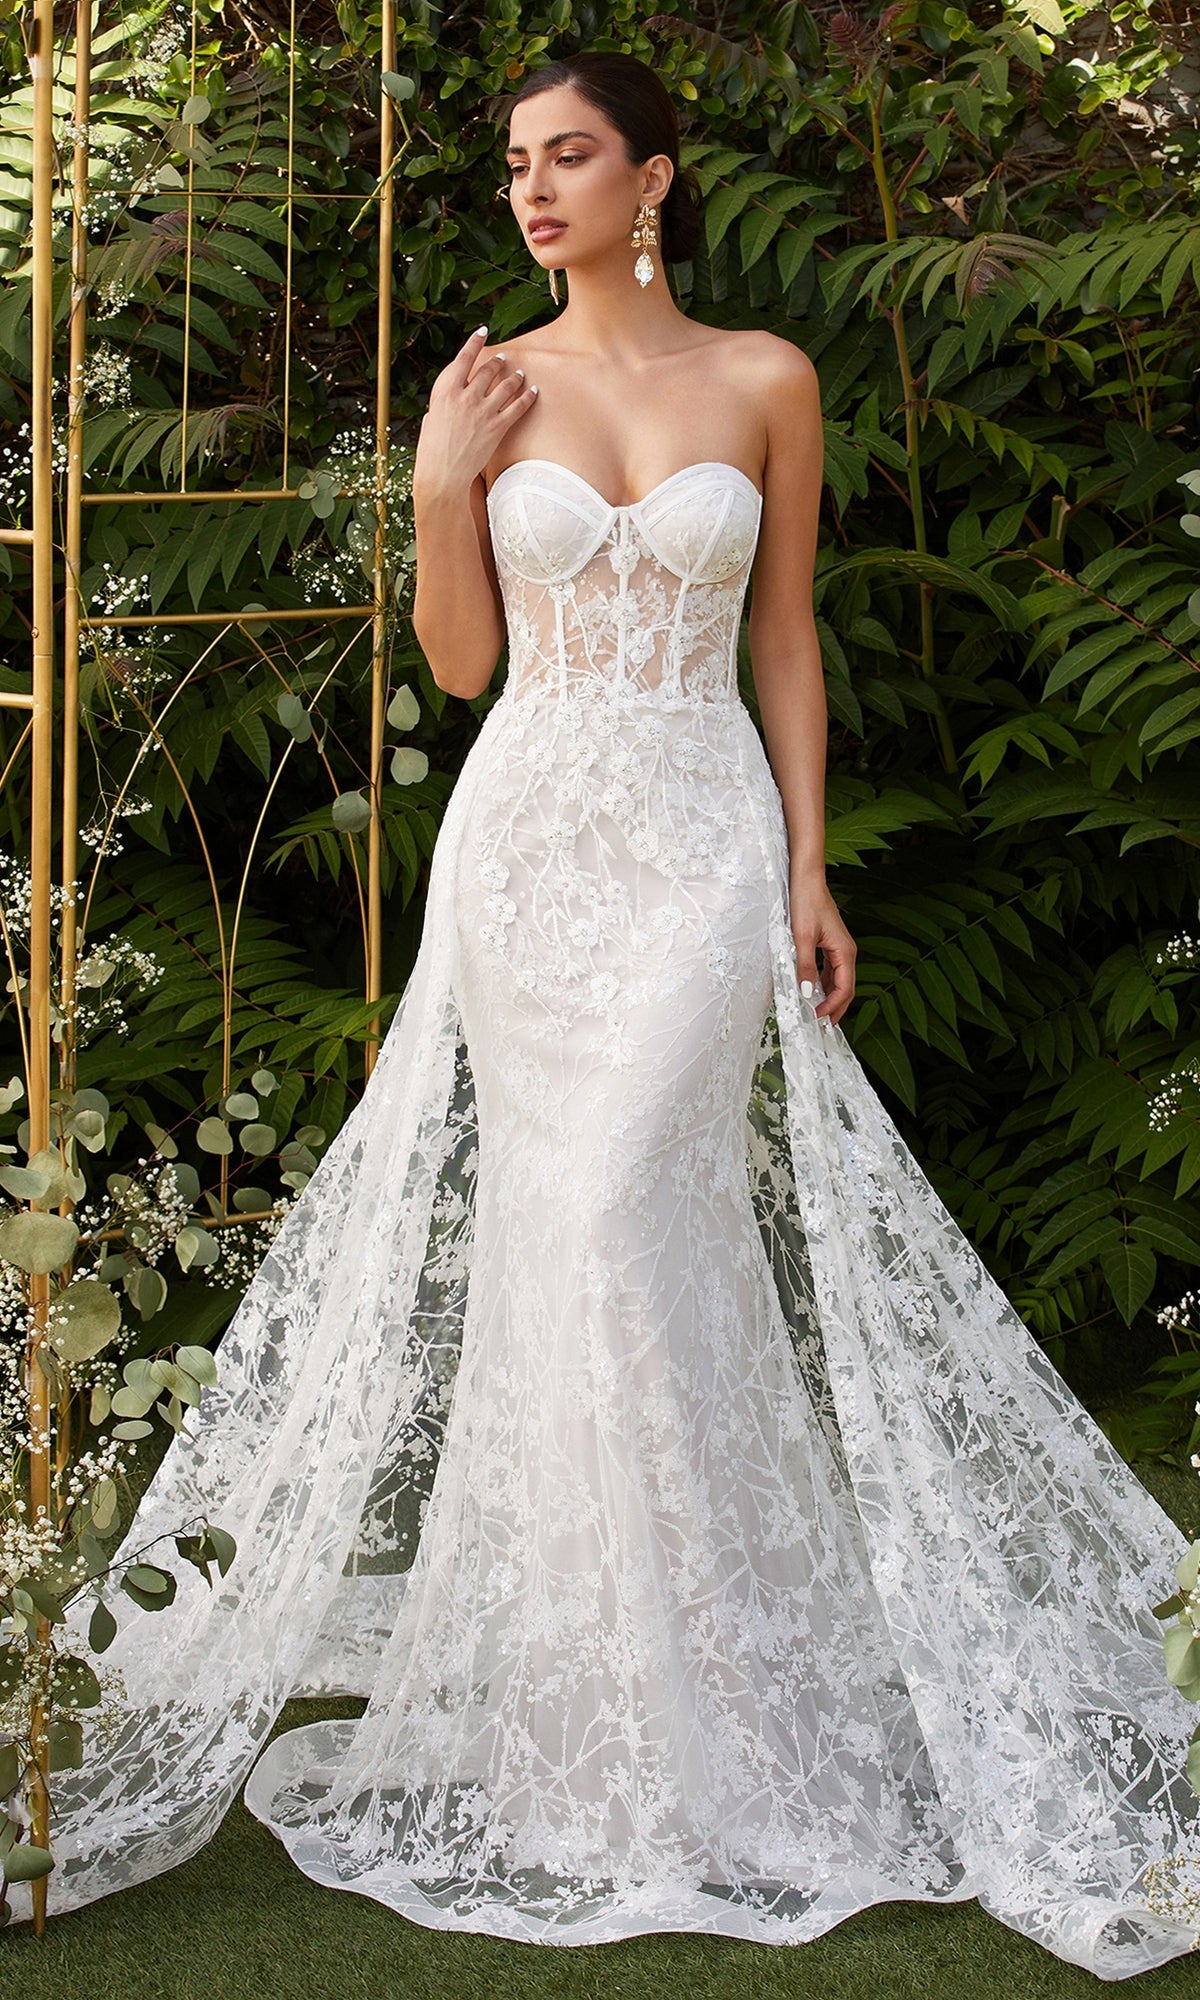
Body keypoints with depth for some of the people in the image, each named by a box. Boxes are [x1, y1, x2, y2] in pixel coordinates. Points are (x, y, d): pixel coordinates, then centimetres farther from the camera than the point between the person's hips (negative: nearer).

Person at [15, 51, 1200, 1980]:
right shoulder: (483, 390, 6)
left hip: (706, 833, -2)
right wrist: (446, 487, -8)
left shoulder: (766, 380, 4)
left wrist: (809, 872, 0)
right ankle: (584, 1671, 18)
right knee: (548, 1234, 2)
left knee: (626, 1222, -10)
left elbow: (785, 638, 6)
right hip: (528, 831, 2)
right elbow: (459, 661, 6)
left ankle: (688, 1692, 8)